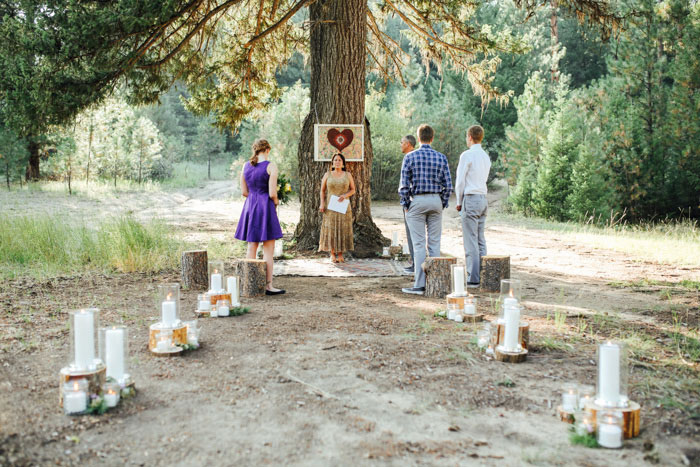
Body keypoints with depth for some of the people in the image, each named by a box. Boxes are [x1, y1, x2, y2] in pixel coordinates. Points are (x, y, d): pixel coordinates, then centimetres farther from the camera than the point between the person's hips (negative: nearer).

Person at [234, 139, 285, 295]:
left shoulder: (246, 166, 7)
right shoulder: (271, 166, -10)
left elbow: (244, 191, 9)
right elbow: (272, 193, -14)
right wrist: (276, 202, 7)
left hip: (250, 206, 6)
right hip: (265, 207, -6)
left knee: (251, 247, 12)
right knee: (268, 249, -1)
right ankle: (268, 286, -1)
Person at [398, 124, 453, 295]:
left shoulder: (410, 157, -4)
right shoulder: (441, 157, 5)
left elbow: (404, 184, -7)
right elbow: (448, 185, 3)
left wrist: (405, 205, 2)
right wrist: (443, 204, 12)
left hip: (417, 201, -3)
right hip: (436, 200, 3)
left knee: (419, 244, -3)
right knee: (434, 243, 7)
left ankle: (419, 285, -4)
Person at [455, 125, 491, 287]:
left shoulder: (467, 155, -9)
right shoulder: (486, 157, 15)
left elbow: (460, 181, -10)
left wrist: (459, 202, 0)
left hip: (470, 200, -8)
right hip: (483, 199, 8)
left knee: (471, 241, -7)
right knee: (480, 241, 10)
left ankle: (473, 278, -7)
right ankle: (483, 277, 12)